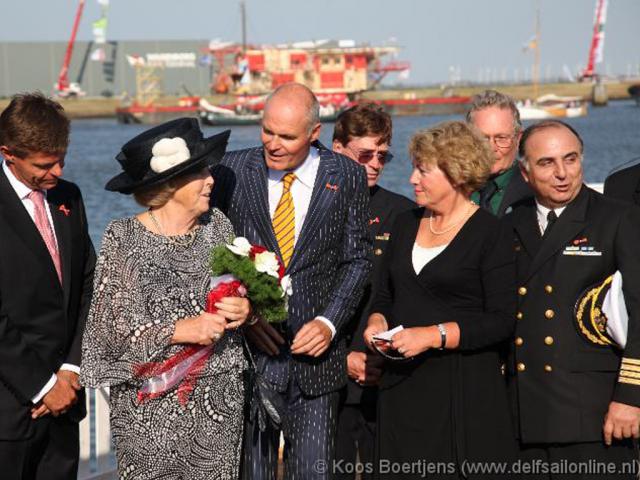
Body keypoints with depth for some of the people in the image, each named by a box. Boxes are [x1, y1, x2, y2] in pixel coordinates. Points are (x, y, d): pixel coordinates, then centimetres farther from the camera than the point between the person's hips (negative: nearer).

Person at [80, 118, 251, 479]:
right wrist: (179, 331, -20)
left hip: (219, 402, 4)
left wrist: (244, 310, -8)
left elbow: (241, 296, 14)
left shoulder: (218, 226, 5)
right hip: (149, 405, -4)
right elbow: (111, 328, -11)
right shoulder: (123, 238, -7)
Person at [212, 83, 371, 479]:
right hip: (249, 349, 0)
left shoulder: (347, 177, 1)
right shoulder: (234, 171, 0)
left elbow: (357, 260, 4)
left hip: (316, 351, 0)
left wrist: (329, 322, -10)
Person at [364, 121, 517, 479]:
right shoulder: (406, 224, 14)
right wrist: (377, 322, 1)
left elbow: (502, 321, -11)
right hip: (403, 386, 5)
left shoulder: (490, 233, -5)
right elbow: (384, 296, 23)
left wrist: (433, 336, -18)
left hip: (465, 390, -5)